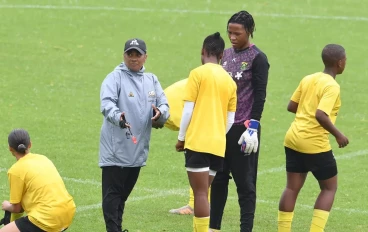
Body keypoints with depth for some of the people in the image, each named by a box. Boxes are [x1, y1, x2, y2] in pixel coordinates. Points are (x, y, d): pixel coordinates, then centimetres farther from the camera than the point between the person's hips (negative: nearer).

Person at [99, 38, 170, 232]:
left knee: (124, 193, 17)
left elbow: (164, 105, 7)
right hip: (115, 149, -6)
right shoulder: (115, 78, -7)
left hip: (138, 149, 6)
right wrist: (118, 117, -44)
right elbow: (107, 103, -23)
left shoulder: (151, 80, 13)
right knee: (112, 193, -6)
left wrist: (160, 112, -19)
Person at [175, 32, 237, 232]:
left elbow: (188, 110, -7)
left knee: (200, 194, -7)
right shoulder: (230, 81, 10)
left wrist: (181, 138, 3)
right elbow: (230, 120, 11)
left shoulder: (198, 73, -4)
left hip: (197, 142, -5)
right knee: (203, 193, 14)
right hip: (218, 145, 5)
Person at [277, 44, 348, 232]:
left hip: (293, 139, 7)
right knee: (329, 188, 9)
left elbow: (291, 107, 11)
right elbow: (321, 115, -25)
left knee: (292, 188, 11)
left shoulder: (308, 79, 8)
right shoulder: (332, 86, -14)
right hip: (315, 144, -7)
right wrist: (338, 135, -14)